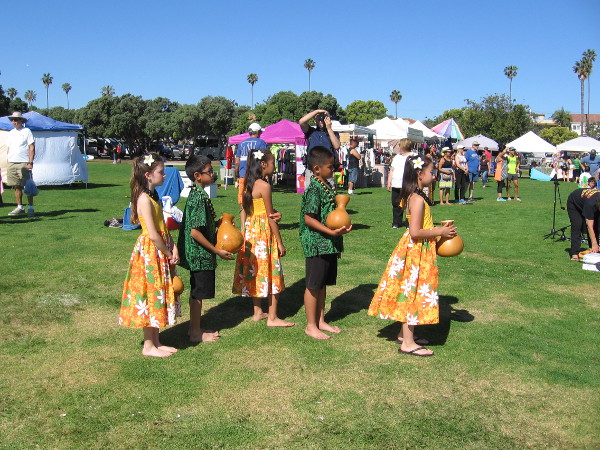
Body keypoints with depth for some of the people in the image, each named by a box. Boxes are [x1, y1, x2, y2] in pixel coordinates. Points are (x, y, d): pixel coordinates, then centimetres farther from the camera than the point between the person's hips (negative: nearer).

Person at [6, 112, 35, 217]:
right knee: (17, 186, 6)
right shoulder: (11, 133, 17)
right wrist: (8, 162, 13)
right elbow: (9, 148, 21)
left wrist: (30, 162, -13)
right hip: (12, 163, 6)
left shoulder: (26, 131, -1)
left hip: (24, 163, -6)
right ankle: (20, 207, 12)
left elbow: (32, 148, -5)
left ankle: (30, 208, 1)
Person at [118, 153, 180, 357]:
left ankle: (156, 341, 26)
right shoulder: (144, 199, -19)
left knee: (159, 295, 15)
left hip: (161, 252, 9)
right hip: (150, 251, -9)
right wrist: (169, 254, -10)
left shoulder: (153, 195, 10)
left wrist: (173, 248, -3)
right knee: (150, 296, 0)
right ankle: (148, 346, 13)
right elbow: (153, 235, -22)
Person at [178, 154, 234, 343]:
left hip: (196, 254, 10)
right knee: (198, 293, 2)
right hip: (201, 254, -10)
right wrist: (216, 250, -19)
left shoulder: (196, 194, 9)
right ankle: (196, 333, 13)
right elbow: (195, 231, -24)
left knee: (196, 292, 18)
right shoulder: (199, 198, -21)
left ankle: (194, 328, 30)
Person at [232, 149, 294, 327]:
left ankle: (257, 312, 25)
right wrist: (280, 242, -10)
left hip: (250, 230, 8)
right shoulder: (264, 186, -16)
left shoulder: (249, 184, 8)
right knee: (272, 273, 0)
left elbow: (247, 211, 11)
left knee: (255, 272, 15)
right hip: (264, 232, -8)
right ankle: (272, 318, 6)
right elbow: (271, 217, -15)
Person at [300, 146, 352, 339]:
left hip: (330, 244, 9)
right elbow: (309, 218, -21)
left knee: (323, 284, 17)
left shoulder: (327, 186, 11)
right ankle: (311, 325, 12)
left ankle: (321, 321, 29)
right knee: (313, 285, 2)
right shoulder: (313, 189, -17)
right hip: (317, 244, -9)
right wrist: (331, 231, -26)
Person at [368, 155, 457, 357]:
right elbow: (415, 232, -27)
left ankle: (405, 334, 29)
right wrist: (440, 232, -17)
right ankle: (408, 343, 7)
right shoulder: (418, 199, -21)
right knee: (413, 292, -2)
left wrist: (438, 229, 11)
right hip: (417, 251, -10)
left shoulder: (414, 197, 9)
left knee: (411, 292, 17)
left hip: (415, 250, 10)